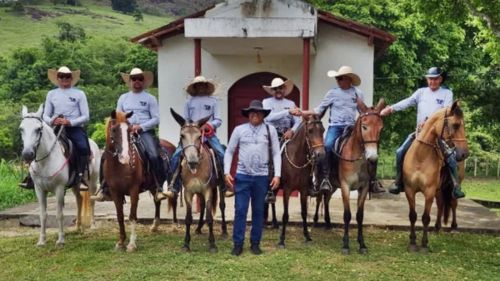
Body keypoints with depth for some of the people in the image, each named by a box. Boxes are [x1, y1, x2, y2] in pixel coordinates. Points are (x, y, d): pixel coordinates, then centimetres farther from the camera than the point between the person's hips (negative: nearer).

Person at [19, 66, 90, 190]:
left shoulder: (79, 94, 5)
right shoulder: (51, 94, 14)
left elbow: (86, 116, -2)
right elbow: (45, 116, 11)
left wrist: (70, 122, -18)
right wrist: (51, 121, -13)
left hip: (75, 128, -3)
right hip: (57, 128, 3)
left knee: (83, 147, -31)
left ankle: (80, 176, -24)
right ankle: (32, 177, -9)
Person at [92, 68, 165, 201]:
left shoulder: (150, 98, 8)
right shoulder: (123, 97, 17)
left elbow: (156, 119, 1)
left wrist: (141, 127, -12)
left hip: (145, 132, -3)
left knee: (154, 155, -28)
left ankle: (160, 188, -19)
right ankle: (105, 189, -4)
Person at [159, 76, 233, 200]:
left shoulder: (213, 101, 11)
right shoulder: (189, 102, 14)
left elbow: (218, 120, 5)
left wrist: (208, 125, -13)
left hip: (209, 133, -1)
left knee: (221, 155, -22)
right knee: (176, 156, -17)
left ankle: (224, 187, -11)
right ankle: (173, 188, -11)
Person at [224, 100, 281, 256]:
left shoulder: (270, 130, 2)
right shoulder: (239, 130, 2)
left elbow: (276, 153, 2)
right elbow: (229, 152, 5)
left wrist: (277, 175, -6)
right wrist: (227, 172, -4)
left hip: (261, 177, 1)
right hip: (242, 175, 0)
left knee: (258, 211, 9)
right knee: (240, 210, 0)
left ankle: (255, 243, 20)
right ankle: (238, 244, 11)